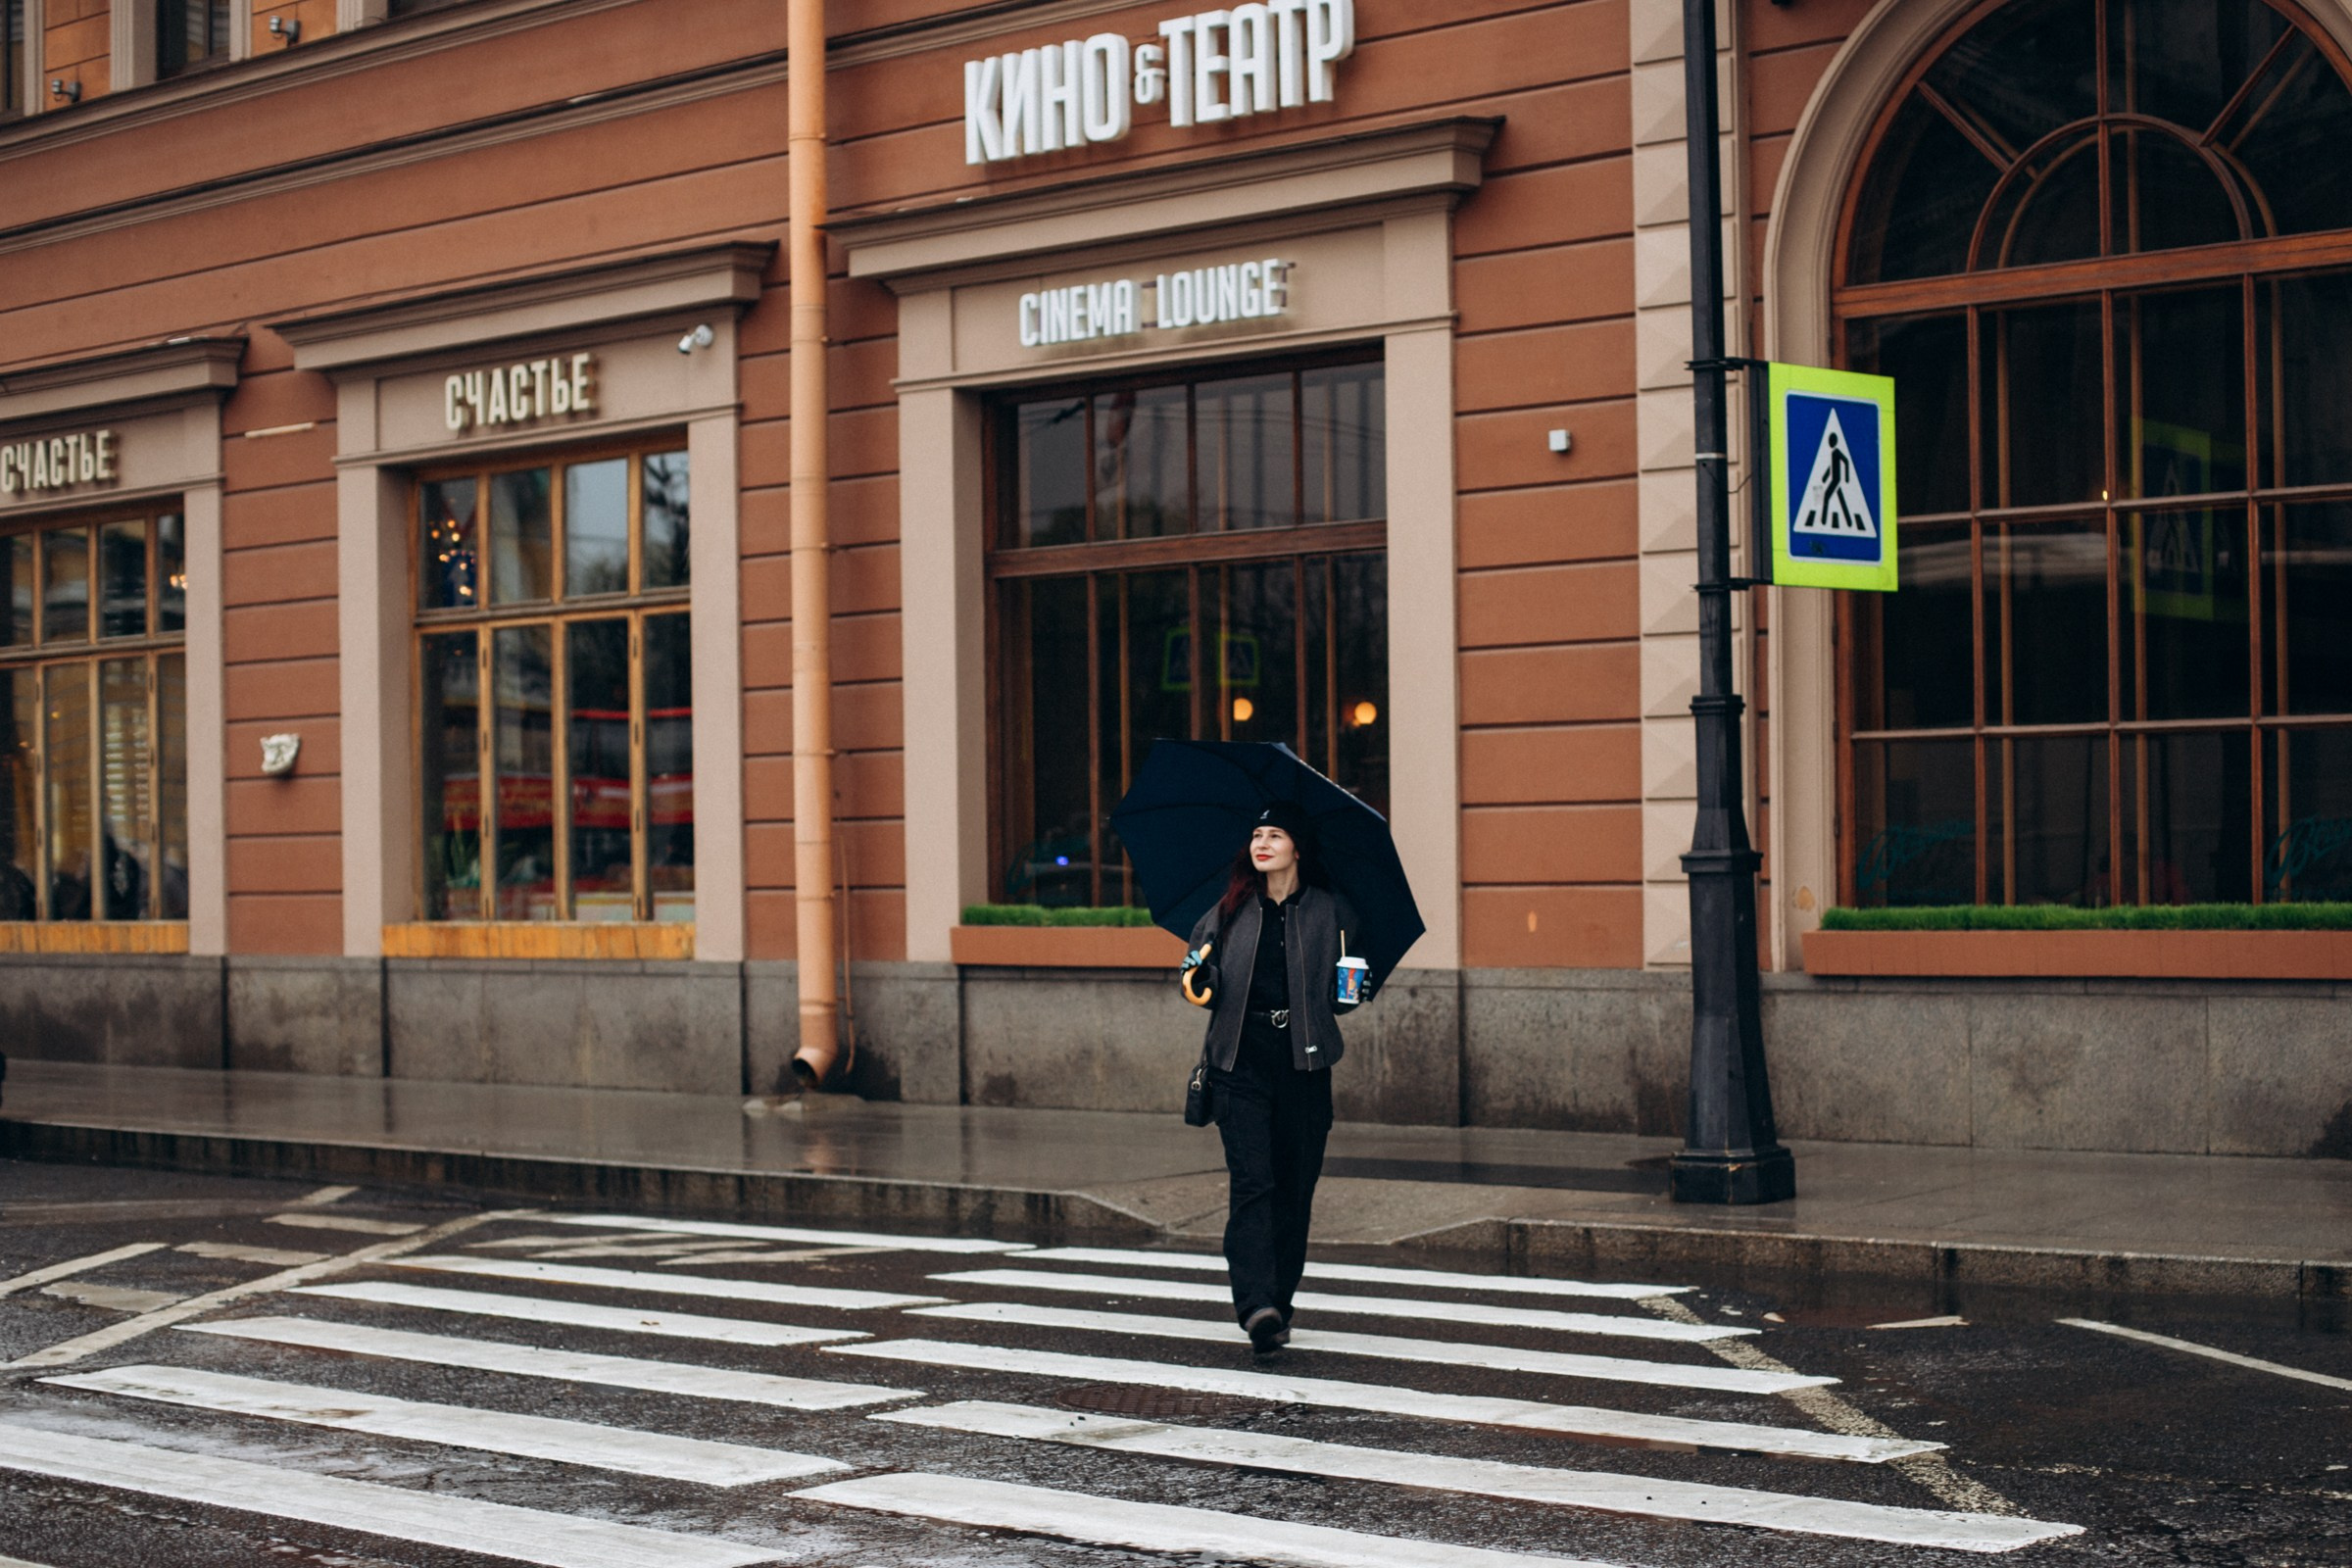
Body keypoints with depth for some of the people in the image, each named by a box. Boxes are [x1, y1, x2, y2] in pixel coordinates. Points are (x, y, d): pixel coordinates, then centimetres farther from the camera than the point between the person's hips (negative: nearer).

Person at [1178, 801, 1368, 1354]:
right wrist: (1198, 982, -8)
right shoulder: (1230, 911, 10)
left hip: (1303, 1065, 0)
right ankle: (1256, 1304, -23)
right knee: (1251, 1181, -13)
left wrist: (1355, 991, -10)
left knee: (1295, 1188, 5)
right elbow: (1207, 980, 13)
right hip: (1241, 1064, 0)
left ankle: (1279, 1304, 17)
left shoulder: (1329, 912, 6)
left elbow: (1338, 994, 11)